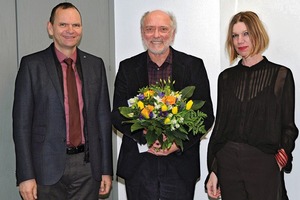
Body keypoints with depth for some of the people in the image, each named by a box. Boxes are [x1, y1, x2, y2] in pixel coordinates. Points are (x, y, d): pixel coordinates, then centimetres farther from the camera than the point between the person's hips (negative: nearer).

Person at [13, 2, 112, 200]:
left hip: (88, 164, 3)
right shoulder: (32, 65, -3)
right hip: (49, 166, -2)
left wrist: (106, 169, 6)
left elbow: (103, 117, 7)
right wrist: (26, 176, -9)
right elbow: (22, 122, -4)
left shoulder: (95, 64, 6)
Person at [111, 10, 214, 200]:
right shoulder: (128, 68, 5)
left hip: (181, 164, 0)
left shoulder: (194, 66, 1)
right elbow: (117, 115, 2)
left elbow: (206, 115, 0)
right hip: (137, 165, 1)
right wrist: (143, 134, -16)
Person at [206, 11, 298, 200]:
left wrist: (281, 159, -14)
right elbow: (219, 124, 9)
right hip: (227, 163, 3)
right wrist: (213, 170, 6)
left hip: (264, 163, -2)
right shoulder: (226, 77, 8)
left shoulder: (281, 75, -1)